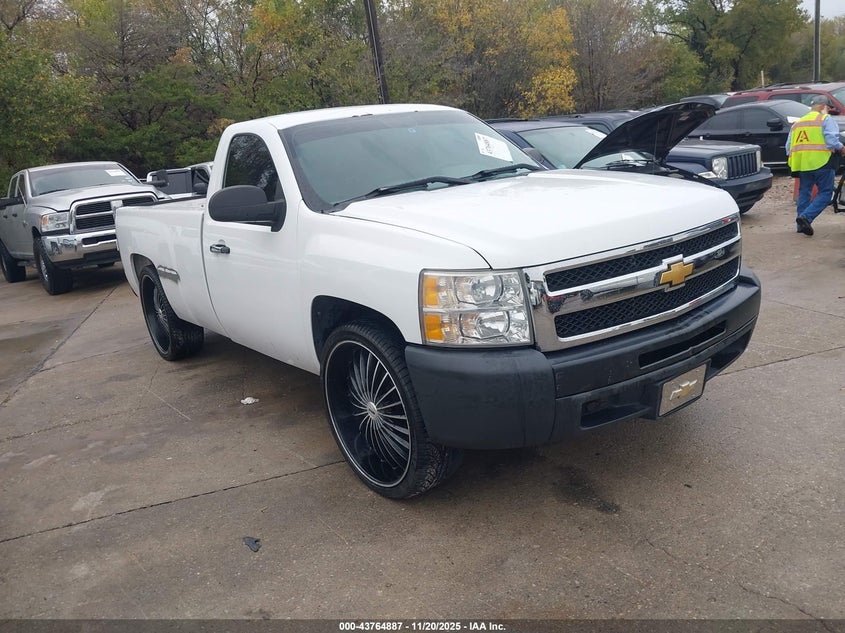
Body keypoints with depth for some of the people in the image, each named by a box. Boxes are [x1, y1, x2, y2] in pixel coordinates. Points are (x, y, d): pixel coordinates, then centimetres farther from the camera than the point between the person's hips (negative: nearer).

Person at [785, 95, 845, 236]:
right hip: (821, 163, -6)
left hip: (802, 165, 6)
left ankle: (802, 225, 12)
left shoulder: (797, 123, 19)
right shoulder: (825, 119, -1)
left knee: (804, 193, 14)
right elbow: (832, 141, -12)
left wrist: (792, 161, 27)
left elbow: (788, 146, 18)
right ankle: (806, 217, -18)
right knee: (825, 193, -1)